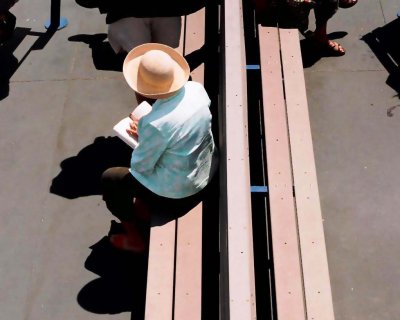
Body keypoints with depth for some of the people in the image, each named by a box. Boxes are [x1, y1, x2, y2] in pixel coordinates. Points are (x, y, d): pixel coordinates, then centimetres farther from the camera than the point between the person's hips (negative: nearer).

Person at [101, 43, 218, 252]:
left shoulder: (155, 125, -36)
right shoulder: (196, 88, -16)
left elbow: (141, 166, -18)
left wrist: (143, 137, 0)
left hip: (179, 194, -7)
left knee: (109, 179, 11)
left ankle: (136, 237, 28)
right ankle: (145, 206, 43)